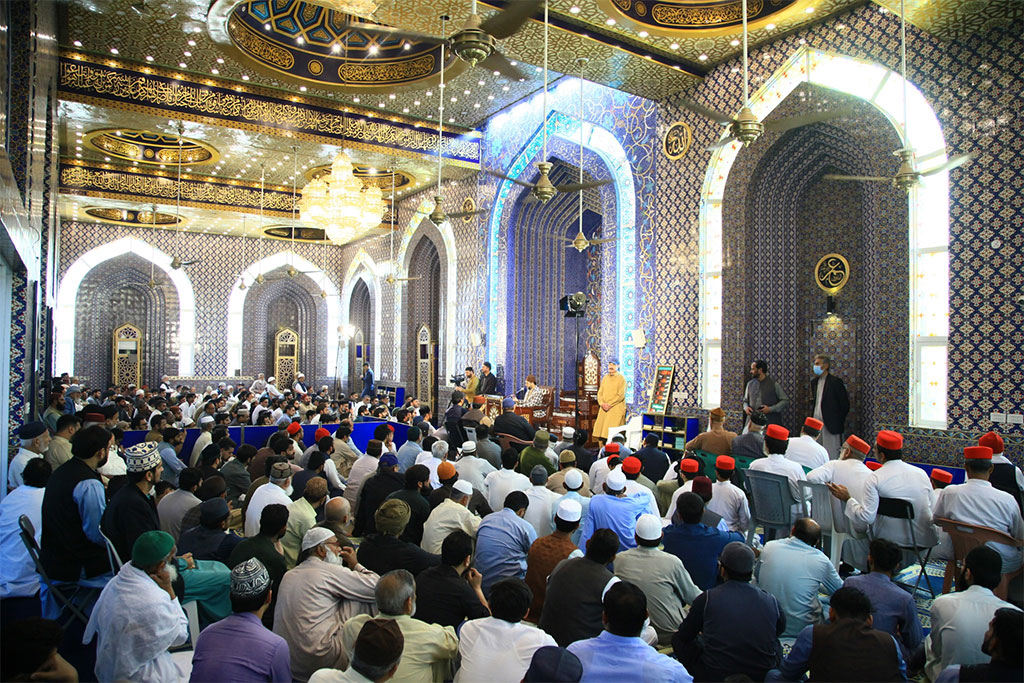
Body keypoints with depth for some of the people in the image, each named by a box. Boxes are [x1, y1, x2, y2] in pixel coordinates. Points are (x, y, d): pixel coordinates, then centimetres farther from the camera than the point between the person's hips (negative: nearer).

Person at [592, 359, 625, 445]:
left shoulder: (621, 378, -3)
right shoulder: (605, 377, 15)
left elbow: (621, 395, -10)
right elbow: (600, 392, 14)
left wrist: (609, 404, -13)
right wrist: (602, 403, -4)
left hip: (616, 408, -6)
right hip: (604, 409, 6)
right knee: (600, 430, 1)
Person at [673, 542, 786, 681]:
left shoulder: (707, 598, -12)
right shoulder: (771, 601, -5)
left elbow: (684, 635, 2)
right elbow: (781, 629, 18)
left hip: (716, 676, -3)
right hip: (763, 676, 3)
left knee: (678, 639, 16)